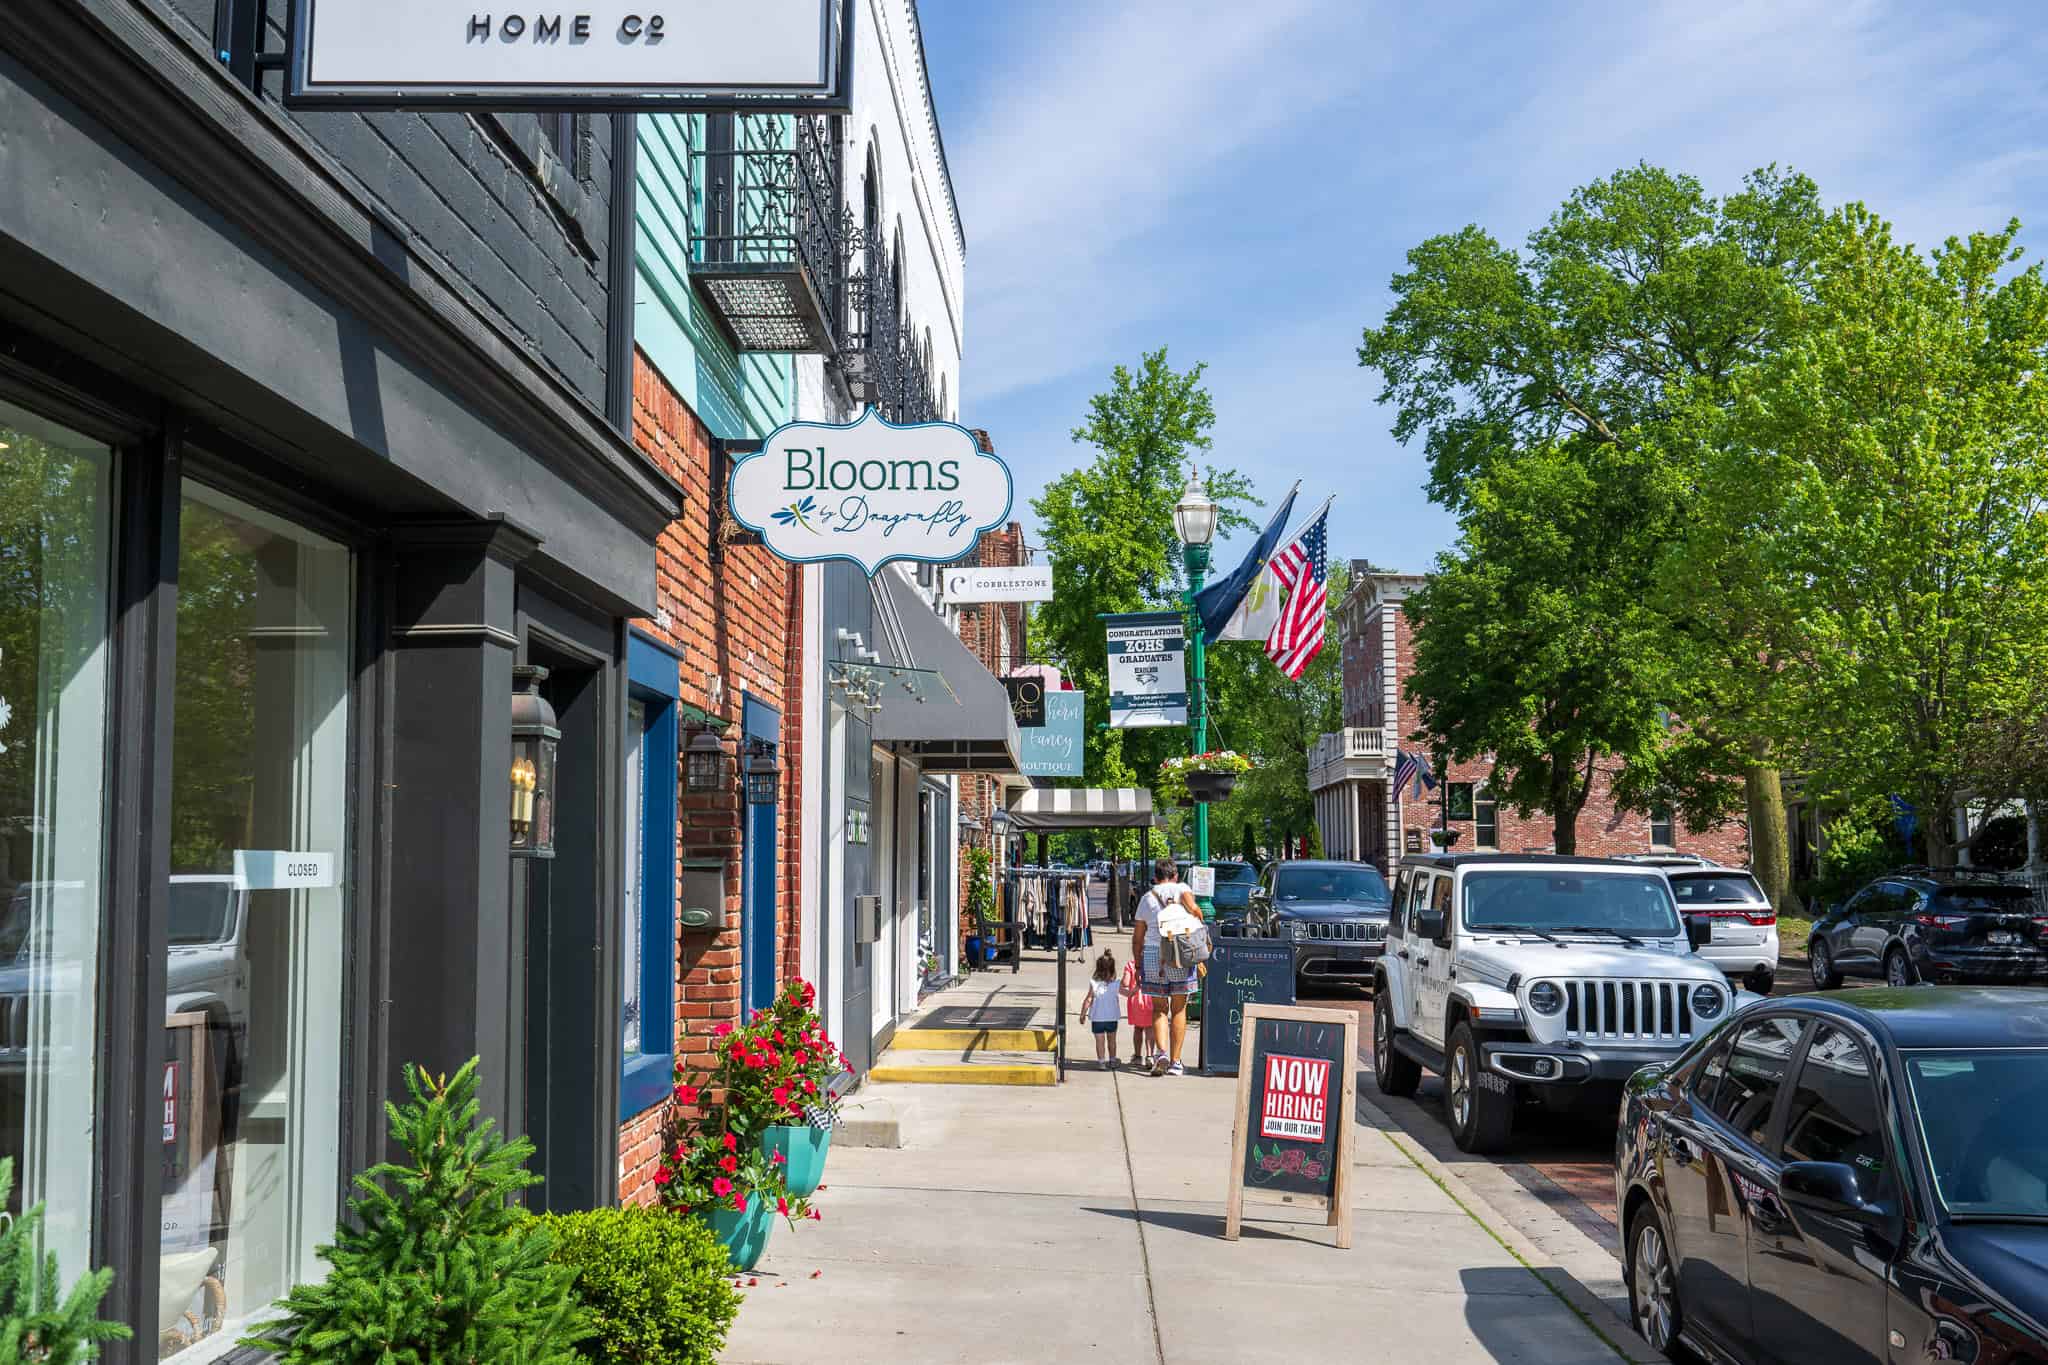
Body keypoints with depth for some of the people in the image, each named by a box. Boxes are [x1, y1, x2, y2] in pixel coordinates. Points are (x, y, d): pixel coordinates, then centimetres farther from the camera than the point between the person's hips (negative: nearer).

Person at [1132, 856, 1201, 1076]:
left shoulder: (1146, 898, 14)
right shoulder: (1182, 888, 6)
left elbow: (1137, 937, 14)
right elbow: (1193, 908, -14)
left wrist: (1138, 965, 21)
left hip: (1152, 954, 2)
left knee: (1159, 1008, 12)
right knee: (1179, 1009, 9)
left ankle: (1161, 1052, -8)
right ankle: (1175, 1062, 10)